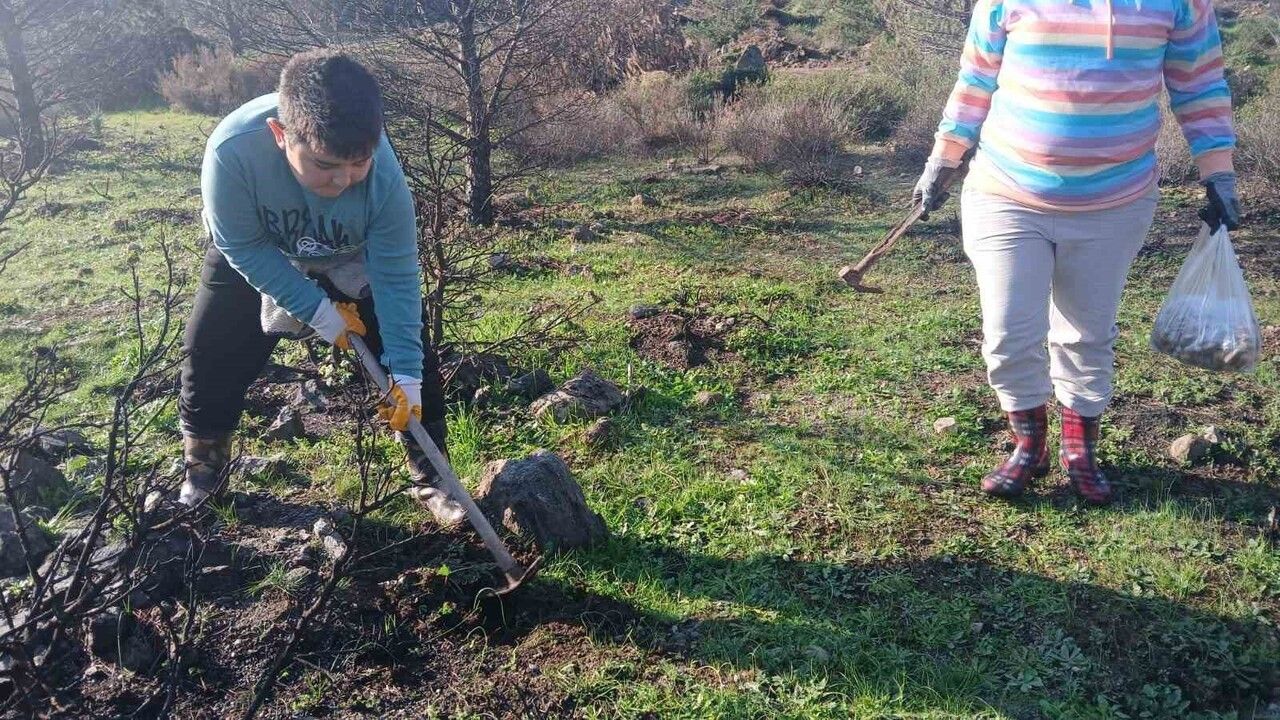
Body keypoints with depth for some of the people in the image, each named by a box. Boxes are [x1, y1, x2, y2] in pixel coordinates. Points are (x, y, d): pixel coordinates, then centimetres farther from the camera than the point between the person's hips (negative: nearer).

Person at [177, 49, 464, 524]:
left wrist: (407, 374, -28)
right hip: (254, 256, 0)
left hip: (353, 261, 0)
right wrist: (319, 310, -27)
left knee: (413, 356, -8)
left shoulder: (384, 176, -38)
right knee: (211, 355, -3)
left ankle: (430, 478, 8)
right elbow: (243, 247, -25)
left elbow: (397, 277, -27)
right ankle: (203, 471, 22)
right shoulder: (233, 149, -41)